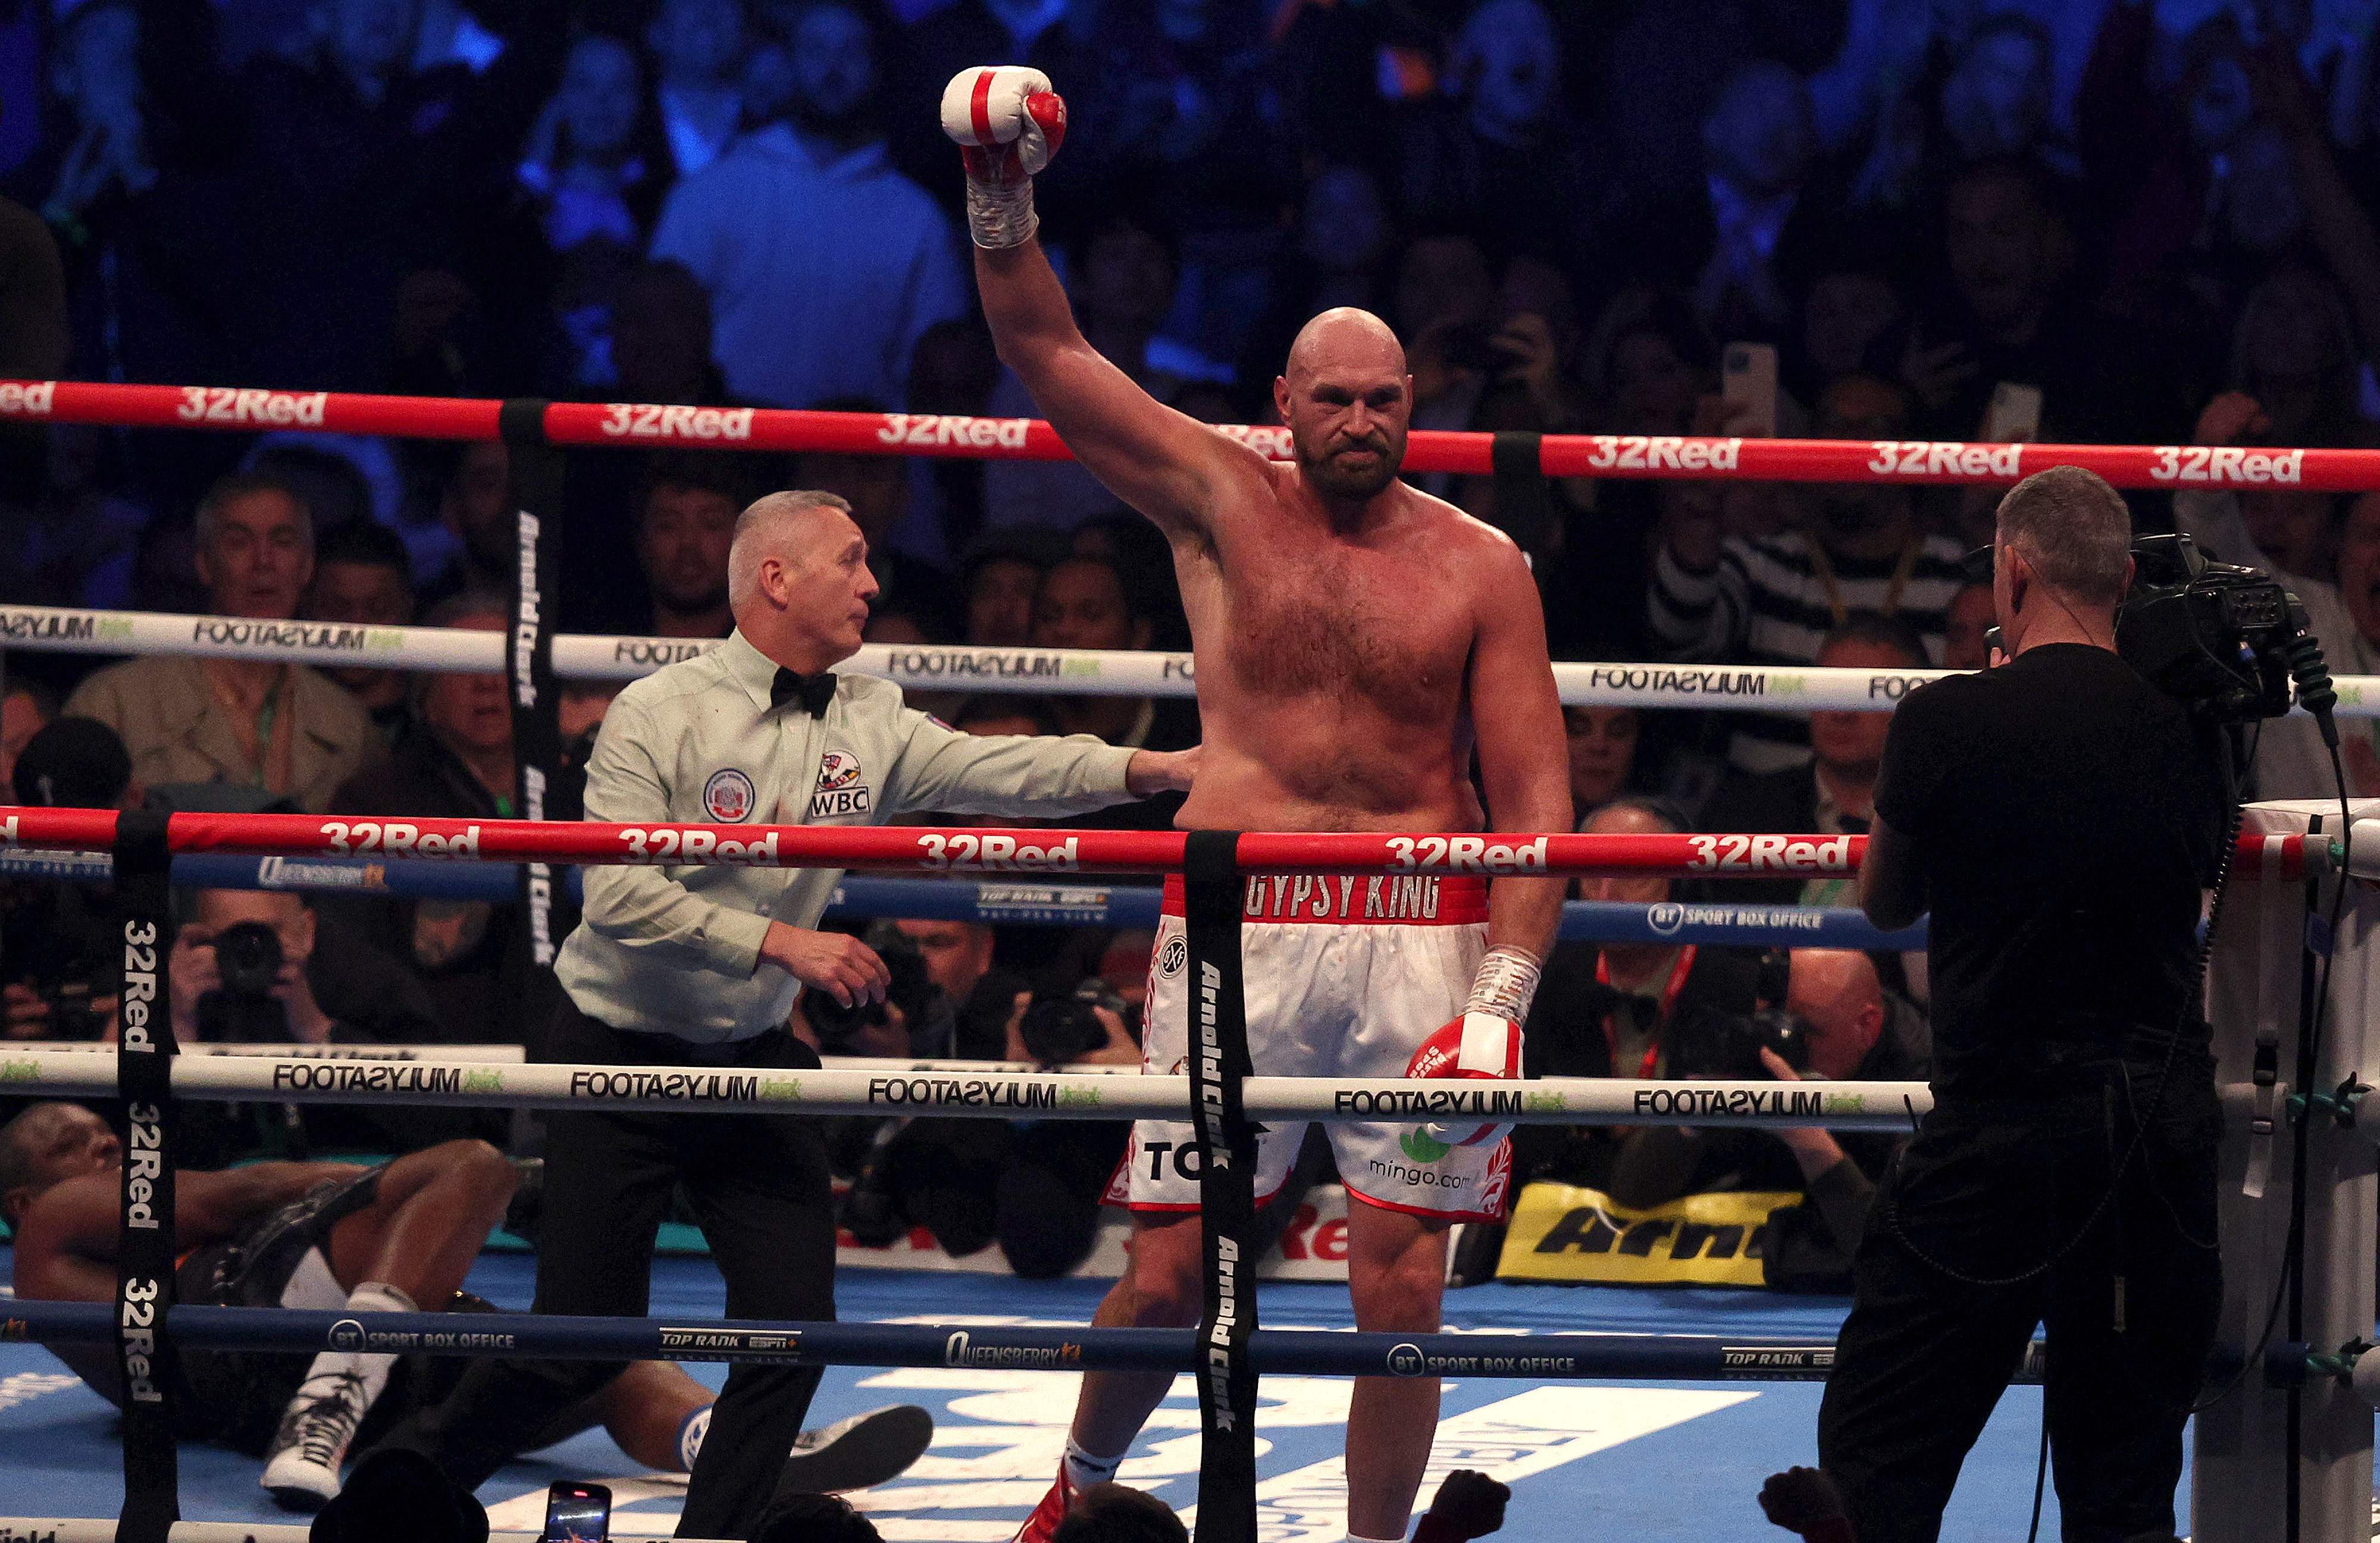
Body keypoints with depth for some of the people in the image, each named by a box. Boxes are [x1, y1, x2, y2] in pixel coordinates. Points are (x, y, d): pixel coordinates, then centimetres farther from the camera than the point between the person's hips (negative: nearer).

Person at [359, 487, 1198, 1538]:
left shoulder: (867, 724, 2)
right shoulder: (657, 717, -14)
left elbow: (1000, 773, -11)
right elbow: (620, 898, -21)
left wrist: (1158, 769, -26)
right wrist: (783, 942, -27)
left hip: (753, 1058, 5)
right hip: (622, 1057, -5)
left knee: (794, 1321, -4)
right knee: (584, 1335, -4)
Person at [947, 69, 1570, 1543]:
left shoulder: (1477, 568, 5)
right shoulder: (1224, 505, 7)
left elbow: (1536, 797, 2)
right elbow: (1048, 355, 3)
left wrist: (1505, 991, -9)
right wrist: (1002, 206, -12)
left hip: (1419, 937, 0)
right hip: (1236, 925, 0)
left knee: (1401, 1285, -3)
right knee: (1172, 1270, 2)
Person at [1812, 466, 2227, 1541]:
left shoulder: (1947, 723, -9)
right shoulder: (2183, 733, 3)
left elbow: (1883, 904, 7)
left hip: (2004, 1129, -4)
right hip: (2165, 1120, 4)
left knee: (1875, 1453, 2)